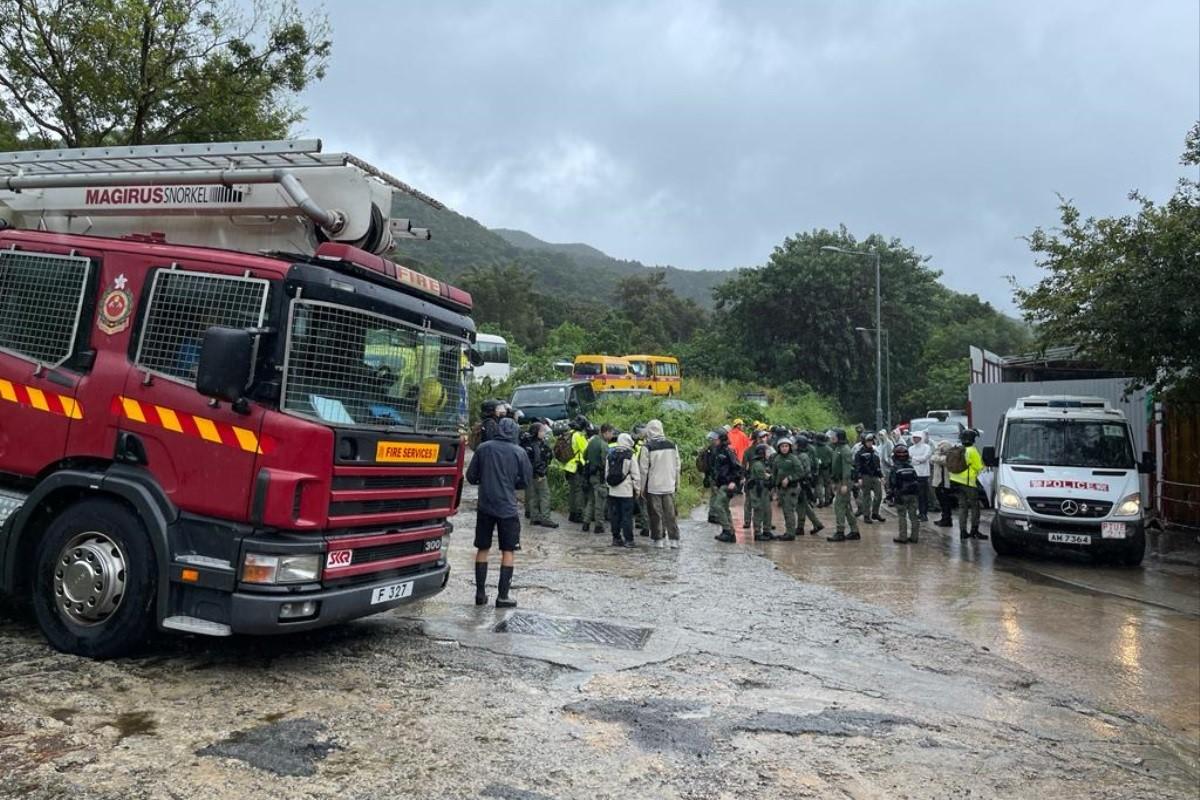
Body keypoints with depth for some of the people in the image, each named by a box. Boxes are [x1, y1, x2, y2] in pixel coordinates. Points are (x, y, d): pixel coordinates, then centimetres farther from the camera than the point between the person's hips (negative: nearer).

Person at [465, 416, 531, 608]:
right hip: (508, 507, -2)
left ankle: (480, 593, 16)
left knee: (482, 549, 13)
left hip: (485, 506, 2)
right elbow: (526, 480, 1)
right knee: (507, 551, 6)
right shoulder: (519, 452, -5)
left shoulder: (483, 448, -1)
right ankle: (503, 596, 5)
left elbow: (471, 476, 2)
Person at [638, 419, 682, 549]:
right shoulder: (672, 445, 5)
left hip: (653, 486, -4)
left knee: (655, 514, 4)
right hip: (669, 486, 4)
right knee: (670, 513, 7)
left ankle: (657, 539, 8)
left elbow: (643, 469, -8)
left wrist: (642, 487, 1)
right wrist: (677, 483, 19)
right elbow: (677, 467, 11)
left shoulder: (647, 447, -10)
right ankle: (674, 539, 7)